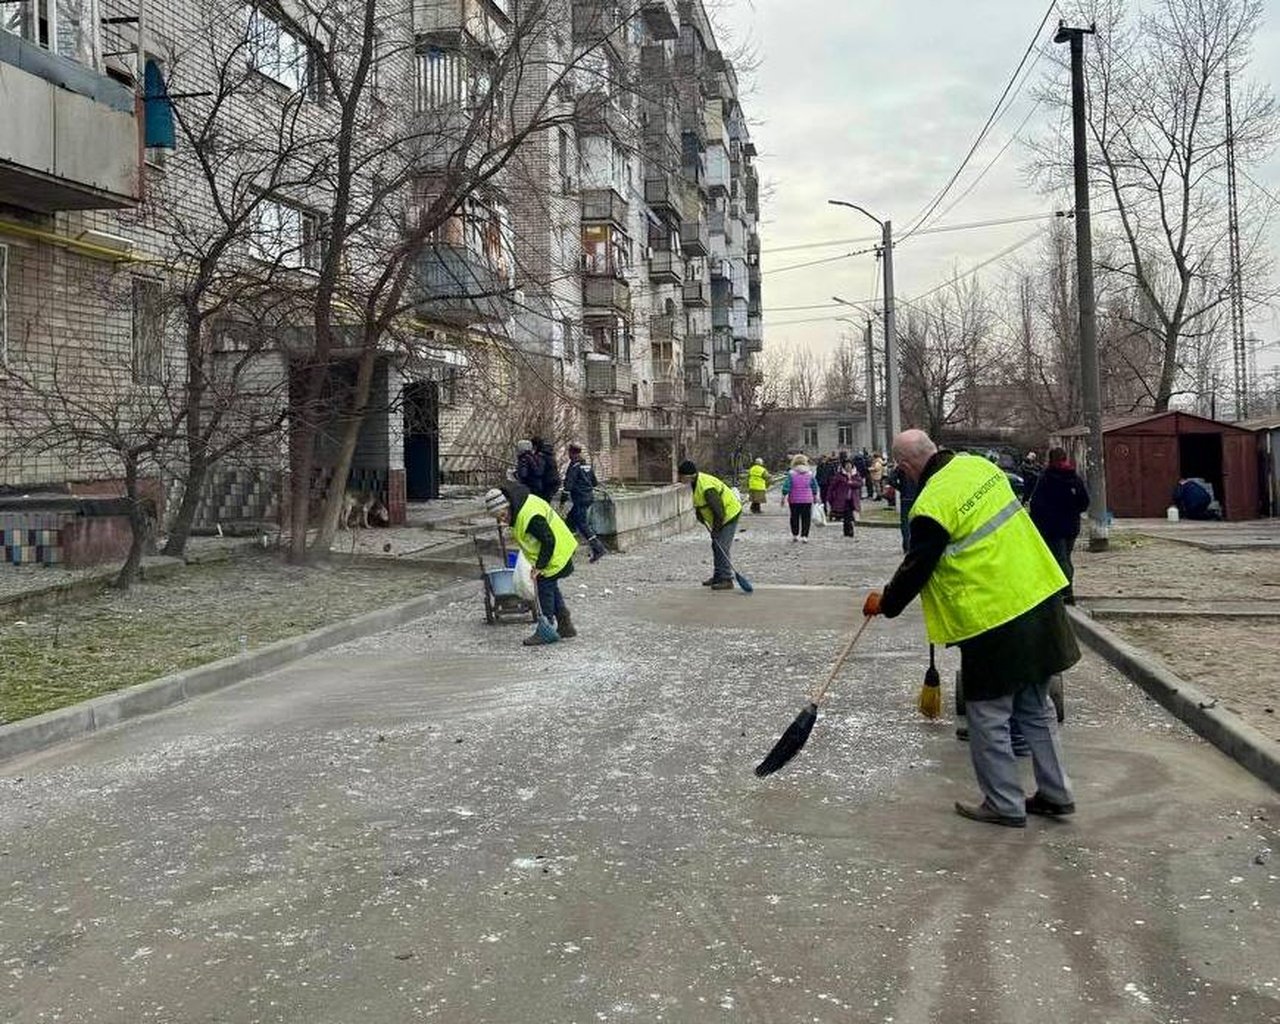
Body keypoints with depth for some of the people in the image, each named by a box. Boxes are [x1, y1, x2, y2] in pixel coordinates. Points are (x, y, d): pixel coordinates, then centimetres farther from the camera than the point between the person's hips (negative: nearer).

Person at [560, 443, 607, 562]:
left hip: (580, 499, -9)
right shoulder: (587, 465, 12)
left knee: (582, 525, -7)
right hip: (590, 497, 9)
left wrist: (563, 501, -11)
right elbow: (595, 482, 18)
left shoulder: (574, 466, -12)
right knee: (570, 520, 19)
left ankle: (598, 549, -14)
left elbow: (568, 484, -15)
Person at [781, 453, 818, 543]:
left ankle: (795, 535, 15)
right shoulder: (810, 473, 1)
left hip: (794, 500, -1)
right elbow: (814, 486, 8)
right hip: (807, 500, 1)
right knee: (806, 518, 5)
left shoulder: (791, 473, -8)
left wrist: (784, 496, -4)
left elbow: (786, 486, -11)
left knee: (794, 517, 12)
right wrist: (815, 496, 20)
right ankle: (804, 536, 0)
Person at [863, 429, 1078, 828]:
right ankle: (1055, 794, 29)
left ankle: (1005, 805, 17)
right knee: (1036, 706, 20)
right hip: (1039, 601, 9)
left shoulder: (932, 505, -19)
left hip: (994, 620, -8)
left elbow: (915, 569, -10)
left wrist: (884, 603, 9)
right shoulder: (979, 465, 5)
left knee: (989, 717, 7)